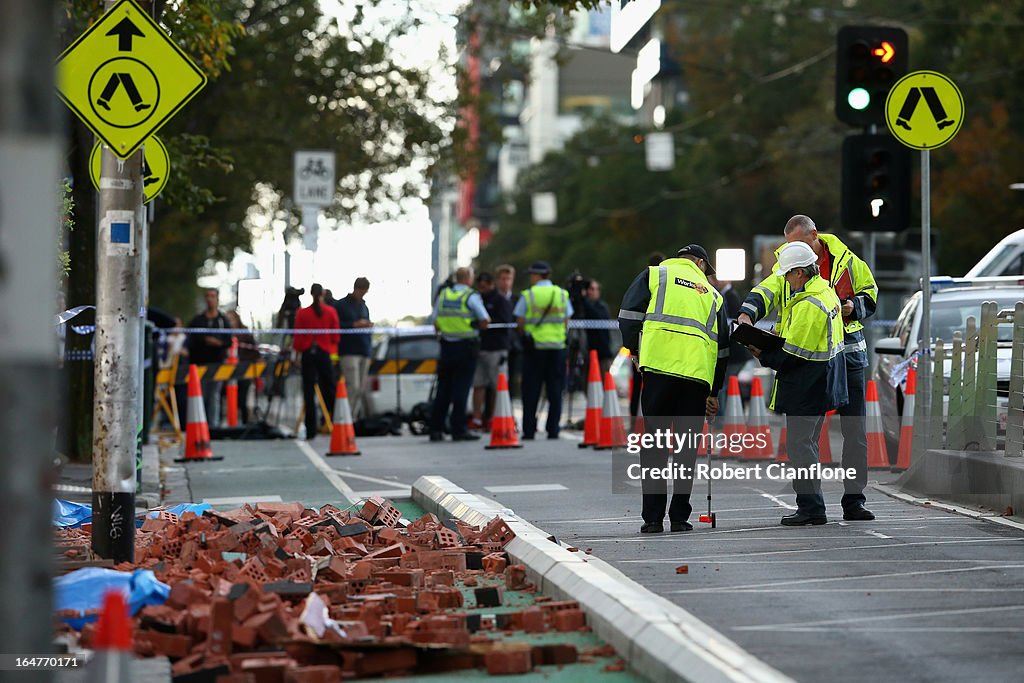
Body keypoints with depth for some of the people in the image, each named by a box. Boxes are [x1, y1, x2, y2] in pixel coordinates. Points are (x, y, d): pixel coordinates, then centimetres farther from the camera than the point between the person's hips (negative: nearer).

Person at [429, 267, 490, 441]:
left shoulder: (443, 295, 5)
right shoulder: (471, 297, -9)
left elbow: (435, 322, 6)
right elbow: (485, 321, -10)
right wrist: (477, 327, 10)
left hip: (447, 346, 4)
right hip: (466, 347, -4)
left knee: (443, 389, 9)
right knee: (461, 389, -2)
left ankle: (435, 429, 8)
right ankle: (458, 429, -3)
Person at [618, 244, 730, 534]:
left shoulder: (655, 274, 17)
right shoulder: (712, 293, 24)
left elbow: (629, 314, 5)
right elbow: (722, 345, 23)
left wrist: (634, 351, 18)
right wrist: (714, 392, 29)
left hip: (660, 366, -2)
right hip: (699, 375, 2)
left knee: (654, 442, 3)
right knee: (687, 446, 8)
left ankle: (653, 518, -1)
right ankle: (679, 517, 7)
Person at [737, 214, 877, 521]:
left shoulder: (846, 260, 4)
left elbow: (870, 294, 14)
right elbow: (766, 291, -15)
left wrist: (853, 307, -8)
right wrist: (747, 314, -35)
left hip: (847, 354, 0)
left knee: (854, 432, 0)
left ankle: (854, 500, 6)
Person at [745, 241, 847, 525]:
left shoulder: (807, 305, -22)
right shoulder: (827, 292, 11)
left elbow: (793, 354, -22)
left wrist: (764, 356, -8)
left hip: (805, 388, -10)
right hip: (821, 384, 10)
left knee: (800, 445, -5)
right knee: (808, 444, 16)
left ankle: (812, 509, -3)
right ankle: (811, 506, 21)